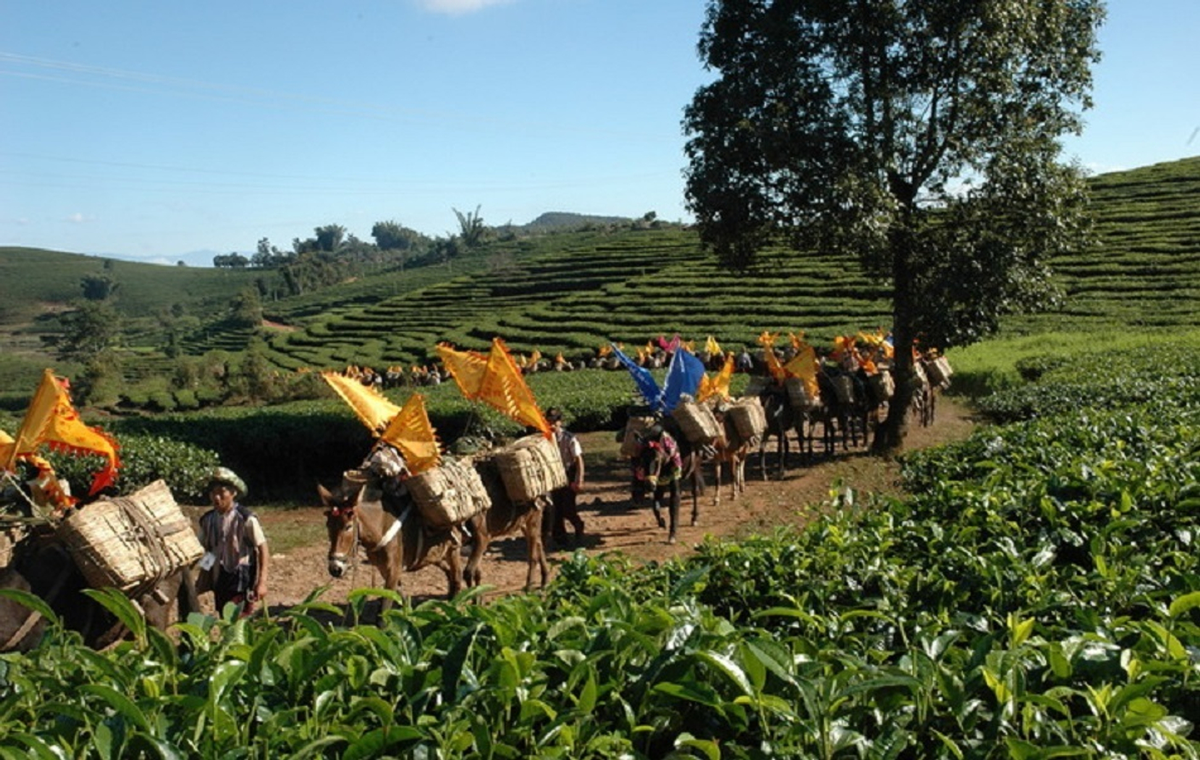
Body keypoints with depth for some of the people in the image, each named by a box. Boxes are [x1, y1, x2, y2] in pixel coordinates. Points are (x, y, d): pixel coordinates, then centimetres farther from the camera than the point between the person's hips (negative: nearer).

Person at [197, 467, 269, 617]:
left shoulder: (246, 519, -13)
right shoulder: (208, 519, 2)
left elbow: (263, 550, -11)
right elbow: (203, 550, 11)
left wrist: (262, 582, -17)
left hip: (242, 580, -5)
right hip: (219, 580, 5)